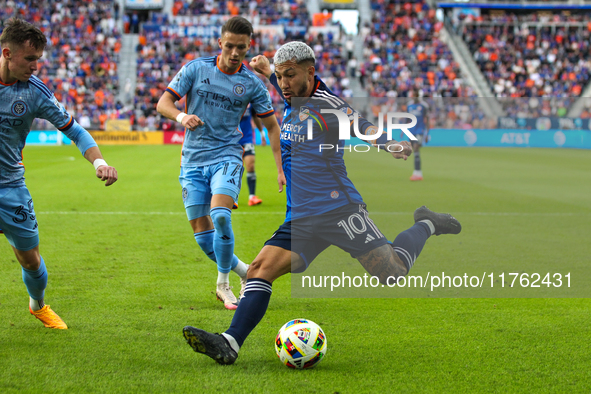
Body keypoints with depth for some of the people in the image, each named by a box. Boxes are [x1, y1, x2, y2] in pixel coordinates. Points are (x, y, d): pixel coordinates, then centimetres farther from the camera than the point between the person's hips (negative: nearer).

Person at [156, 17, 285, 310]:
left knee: (220, 216, -26)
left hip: (226, 156, -2)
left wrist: (281, 169, 0)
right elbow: (163, 103, -1)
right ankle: (246, 272, 22)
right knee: (201, 232, -1)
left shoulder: (252, 84, 0)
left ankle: (223, 284, -7)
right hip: (193, 160, 2)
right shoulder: (196, 69, -1)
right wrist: (182, 117, -24)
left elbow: (272, 126, 8)